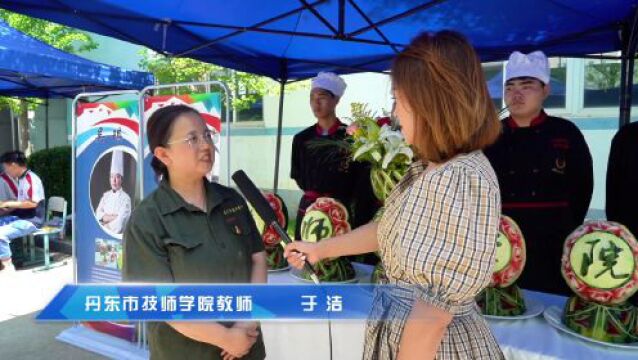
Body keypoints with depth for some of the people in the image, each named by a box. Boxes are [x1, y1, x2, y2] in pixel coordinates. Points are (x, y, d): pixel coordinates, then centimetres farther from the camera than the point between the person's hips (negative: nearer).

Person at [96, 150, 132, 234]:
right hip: (103, 233, 4)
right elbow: (98, 213, 7)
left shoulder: (125, 198, -7)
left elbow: (120, 223, -11)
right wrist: (112, 217, -8)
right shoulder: (106, 195, 12)